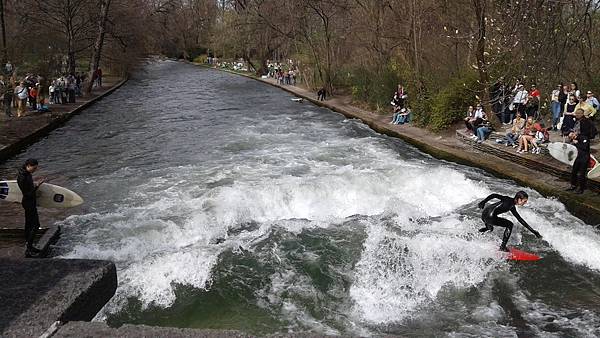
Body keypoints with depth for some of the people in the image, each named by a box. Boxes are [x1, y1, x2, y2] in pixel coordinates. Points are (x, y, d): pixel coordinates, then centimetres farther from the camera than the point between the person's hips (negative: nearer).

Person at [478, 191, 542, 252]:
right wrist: (483, 202, -30)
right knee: (509, 225, -1)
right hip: (488, 215, -10)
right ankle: (503, 247, 1)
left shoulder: (512, 207, 17)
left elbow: (520, 220, 24)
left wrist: (532, 231, 25)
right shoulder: (508, 200, -8)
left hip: (484, 215, 10)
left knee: (490, 228, 37)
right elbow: (494, 195, -18)